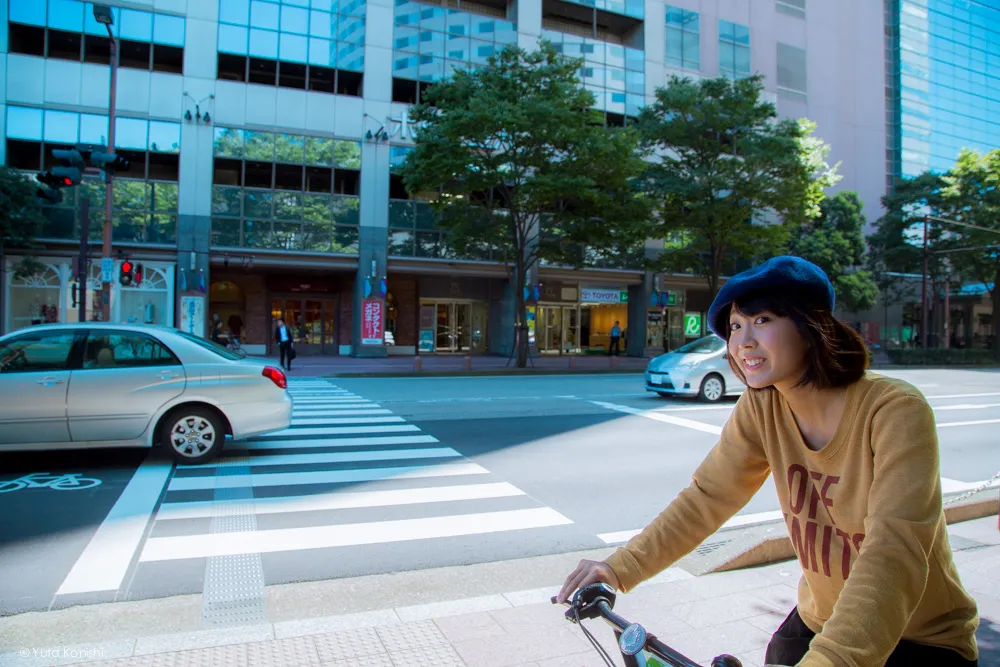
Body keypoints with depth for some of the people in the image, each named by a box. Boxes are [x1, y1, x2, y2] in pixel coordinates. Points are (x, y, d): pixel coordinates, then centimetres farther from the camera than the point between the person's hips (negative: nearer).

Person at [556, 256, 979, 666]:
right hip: (818, 619, 4)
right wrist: (622, 566, -23)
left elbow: (895, 551, -35)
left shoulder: (895, 411, -25)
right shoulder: (761, 408, -10)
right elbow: (708, 496, -12)